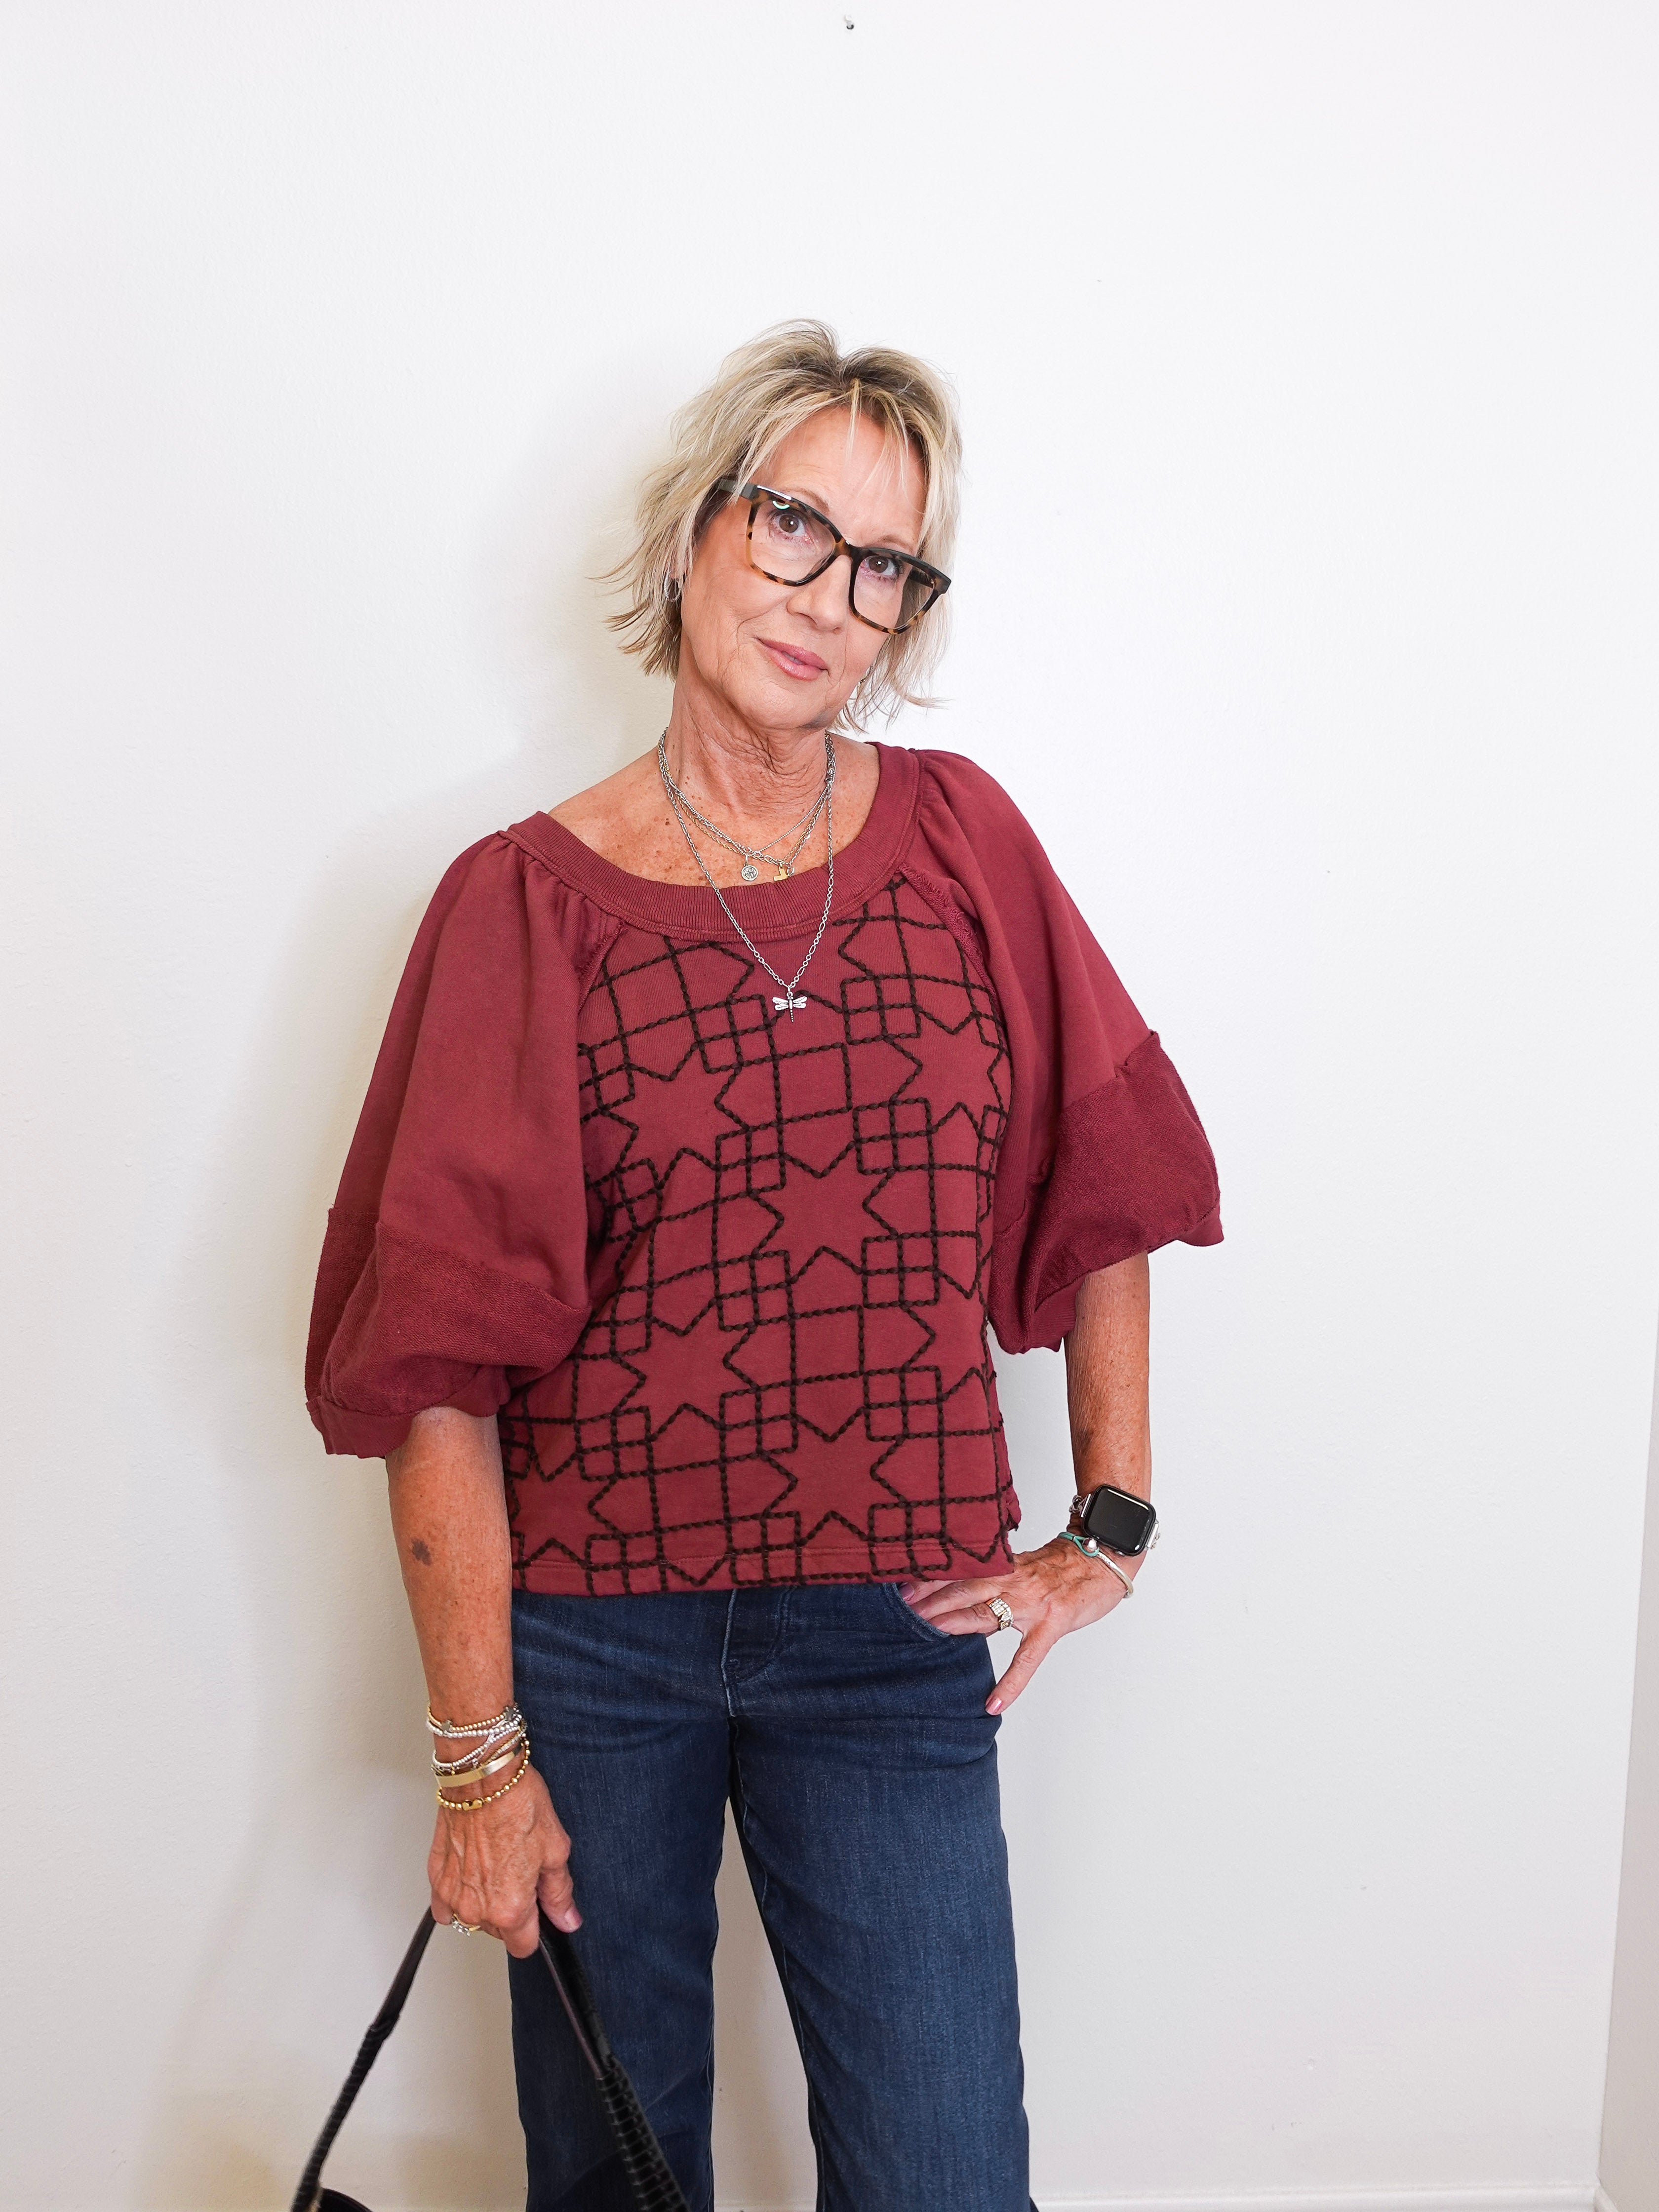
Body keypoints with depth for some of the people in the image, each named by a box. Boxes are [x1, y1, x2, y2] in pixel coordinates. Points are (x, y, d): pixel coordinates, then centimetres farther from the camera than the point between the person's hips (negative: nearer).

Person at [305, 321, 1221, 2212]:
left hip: (895, 1631, 1)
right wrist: (477, 1747, -7)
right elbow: (439, 1361, -8)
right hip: (585, 1626, -1)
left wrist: (1111, 1522, 5)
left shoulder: (960, 839, 0)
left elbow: (1103, 1189, 8)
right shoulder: (528, 898, -7)